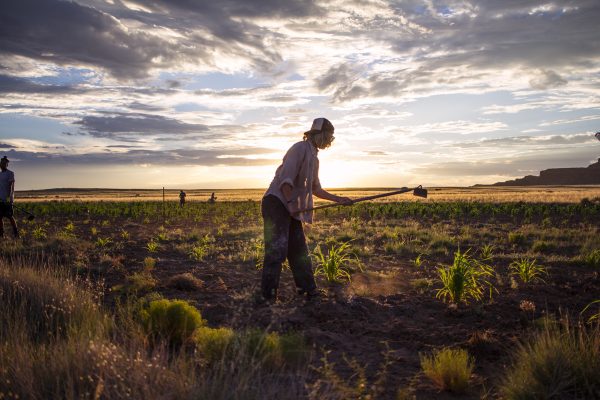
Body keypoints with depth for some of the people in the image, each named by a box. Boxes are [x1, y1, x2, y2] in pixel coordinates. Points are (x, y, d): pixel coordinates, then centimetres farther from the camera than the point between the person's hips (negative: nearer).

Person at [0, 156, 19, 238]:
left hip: (7, 199, -7)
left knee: (10, 216, -6)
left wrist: (8, 196, -26)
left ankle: (16, 233, 2)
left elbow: (11, 185, -15)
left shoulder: (10, 173, -5)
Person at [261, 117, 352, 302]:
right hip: (276, 202, -9)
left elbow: (316, 189, 26)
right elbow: (286, 178, -20)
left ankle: (308, 289, 22)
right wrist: (291, 203, -22)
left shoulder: (314, 157, 19)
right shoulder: (300, 148, -10)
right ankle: (267, 296, -8)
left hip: (292, 208, 9)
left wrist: (338, 199, 21)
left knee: (299, 250, 13)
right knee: (277, 249, -13)